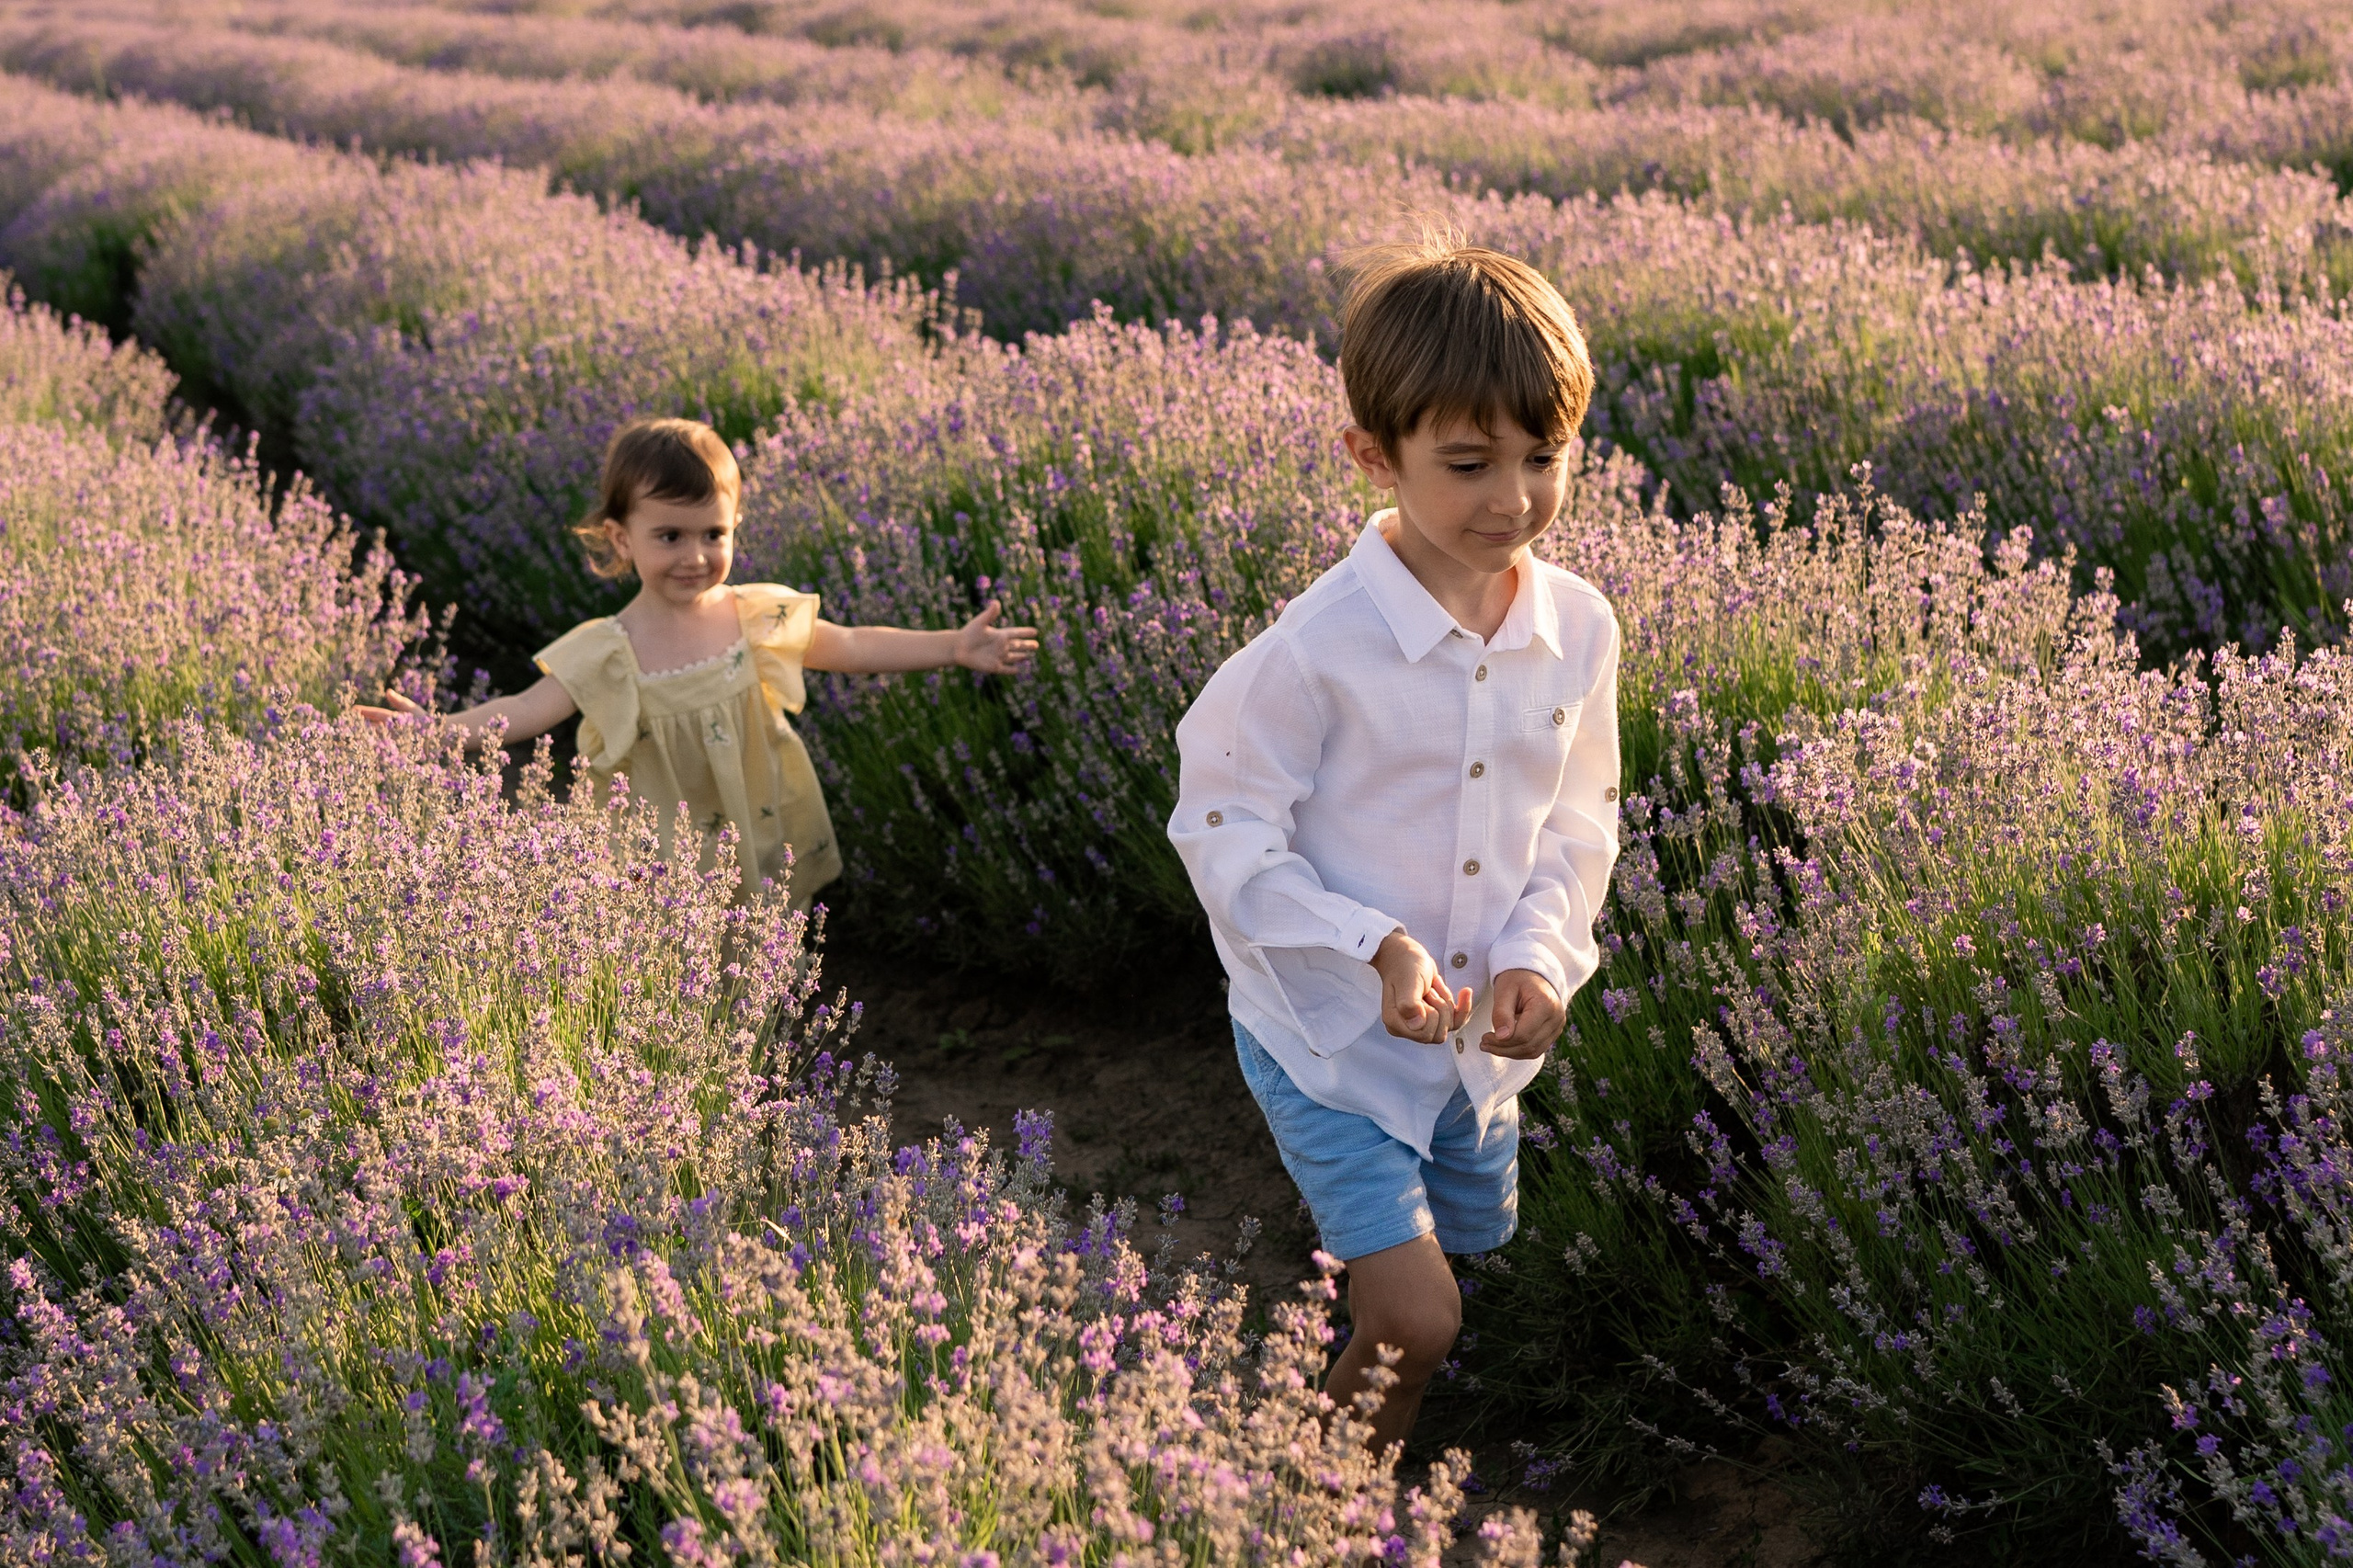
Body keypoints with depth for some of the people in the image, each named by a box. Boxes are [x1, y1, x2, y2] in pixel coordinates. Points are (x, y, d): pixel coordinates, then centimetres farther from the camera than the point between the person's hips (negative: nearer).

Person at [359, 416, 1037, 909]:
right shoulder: (605, 655, -13)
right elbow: (525, 710, -20)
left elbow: (855, 648, 4)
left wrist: (954, 645, -1)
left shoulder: (760, 620, -5)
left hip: (767, 866, 2)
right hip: (664, 882, -2)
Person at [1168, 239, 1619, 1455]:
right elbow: (1224, 827, -15)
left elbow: (1580, 820, 6)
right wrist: (1374, 949, -25)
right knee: (1417, 1319, -12)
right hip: (1329, 1027, -6)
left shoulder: (1579, 629, -7)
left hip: (1480, 1038, 6)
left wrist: (1540, 951, -11)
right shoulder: (1319, 649, -24)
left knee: (1466, 1256, 23)